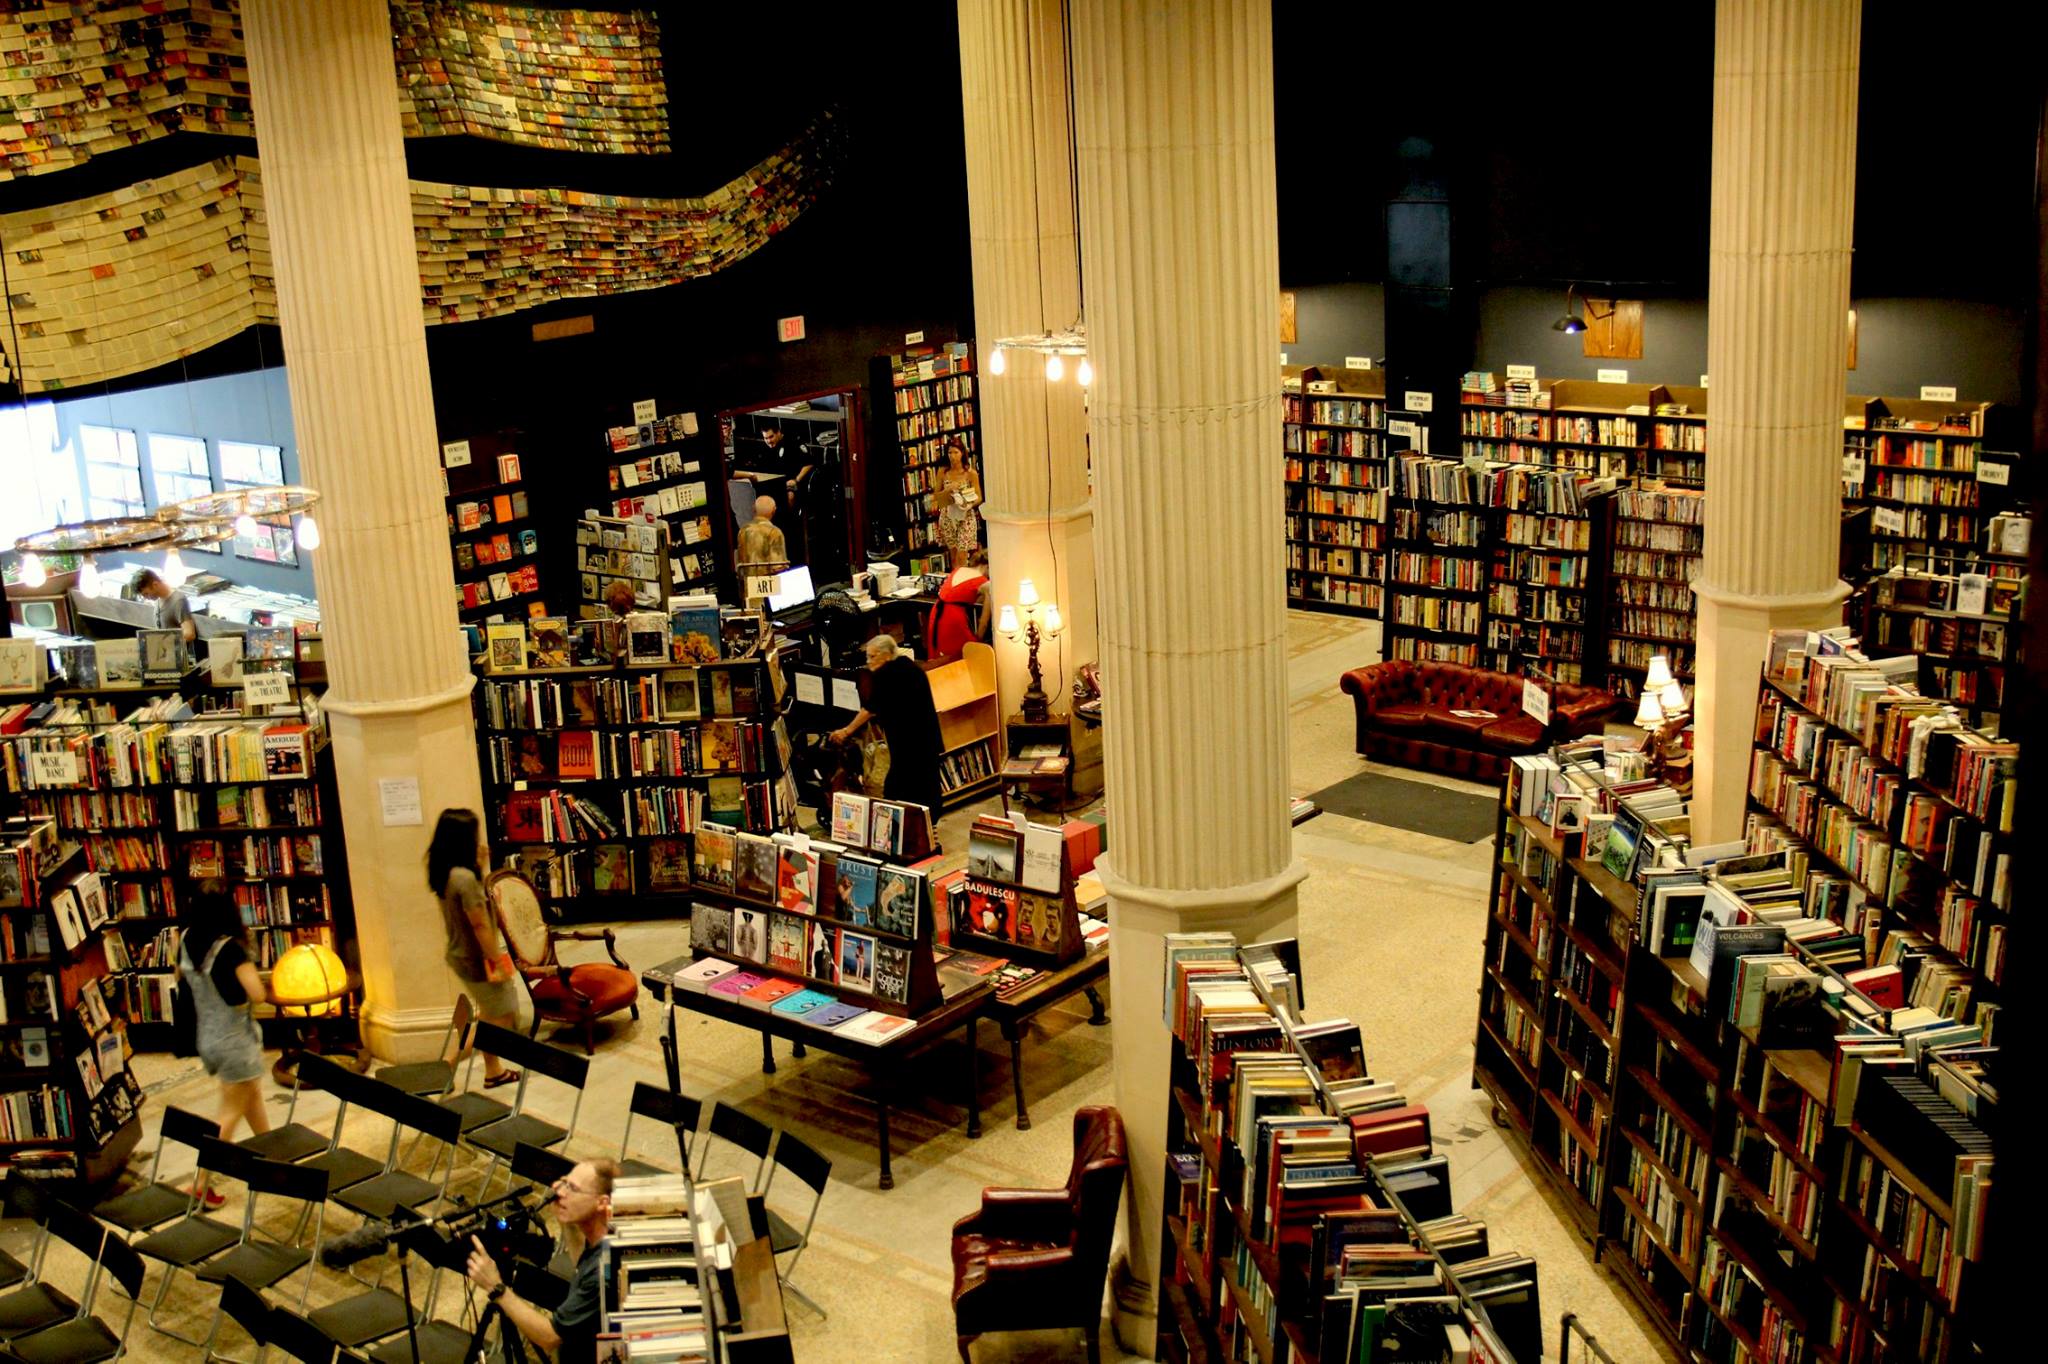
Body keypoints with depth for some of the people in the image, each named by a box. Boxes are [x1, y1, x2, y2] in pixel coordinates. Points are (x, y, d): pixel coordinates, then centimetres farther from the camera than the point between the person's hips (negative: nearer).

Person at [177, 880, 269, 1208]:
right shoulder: (230, 947, -26)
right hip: (235, 1040, -7)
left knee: (253, 1097, 24)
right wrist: (248, 968, -10)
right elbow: (258, 995, -27)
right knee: (231, 1116, 7)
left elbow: (181, 976, 15)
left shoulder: (186, 940, -5)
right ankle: (202, 1186, 9)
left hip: (206, 1036, 7)